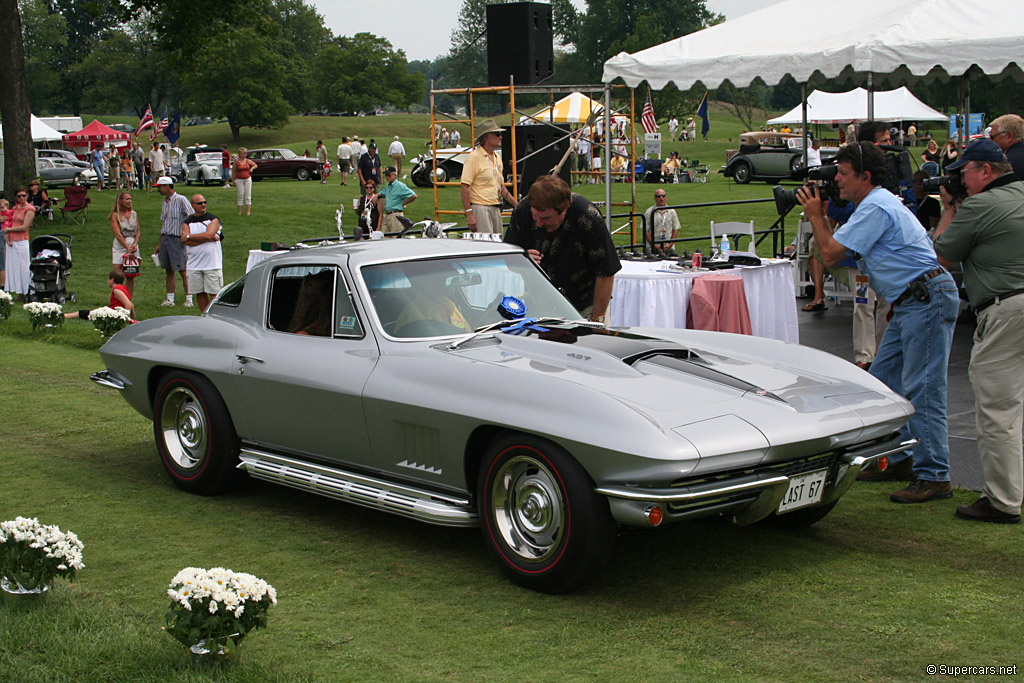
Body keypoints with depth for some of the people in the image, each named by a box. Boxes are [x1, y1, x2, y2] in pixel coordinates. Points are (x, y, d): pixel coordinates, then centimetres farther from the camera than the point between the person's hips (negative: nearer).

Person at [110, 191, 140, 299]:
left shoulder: (134, 214, 10)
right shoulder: (115, 215, -4)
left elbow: (138, 232, 10)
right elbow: (117, 234, -11)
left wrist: (135, 244, -9)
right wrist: (128, 248, -16)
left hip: (133, 244, 4)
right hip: (119, 246, -4)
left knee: (131, 276, 4)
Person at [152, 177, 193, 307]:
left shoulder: (181, 200, -8)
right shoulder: (165, 202, 16)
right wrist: (159, 244, 21)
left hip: (177, 239, -8)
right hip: (165, 238, 8)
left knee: (183, 271, -6)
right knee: (169, 271, 9)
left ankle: (189, 299, -3)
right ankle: (170, 299, 13)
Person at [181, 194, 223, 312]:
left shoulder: (213, 219, 3)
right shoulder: (187, 222, 9)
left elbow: (208, 235, -14)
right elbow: (186, 242, -8)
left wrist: (189, 237, -5)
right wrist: (209, 238, -12)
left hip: (212, 264, -3)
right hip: (194, 265, 3)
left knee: (214, 293, -4)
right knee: (199, 294, 7)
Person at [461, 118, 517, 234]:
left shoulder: (497, 159, 17)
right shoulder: (473, 157, -9)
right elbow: (464, 187, -14)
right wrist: (469, 214, -20)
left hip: (496, 209, 8)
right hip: (480, 208, -8)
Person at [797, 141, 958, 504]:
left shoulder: (876, 208, -16)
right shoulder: (879, 203, 18)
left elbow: (831, 252, -14)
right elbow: (839, 247, 24)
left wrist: (815, 215, -2)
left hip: (928, 300, -11)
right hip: (911, 303, 11)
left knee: (922, 388, -12)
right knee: (883, 380, 13)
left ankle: (934, 477, -10)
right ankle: (903, 458, 21)